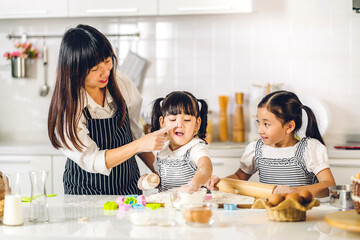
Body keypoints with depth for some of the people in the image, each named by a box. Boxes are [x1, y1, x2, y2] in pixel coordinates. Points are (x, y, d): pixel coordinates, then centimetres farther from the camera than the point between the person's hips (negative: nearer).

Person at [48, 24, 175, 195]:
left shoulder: (121, 83, -2)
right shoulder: (66, 109, -17)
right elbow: (92, 161, -19)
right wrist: (139, 145, -28)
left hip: (129, 187, 3)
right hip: (87, 194, -3)